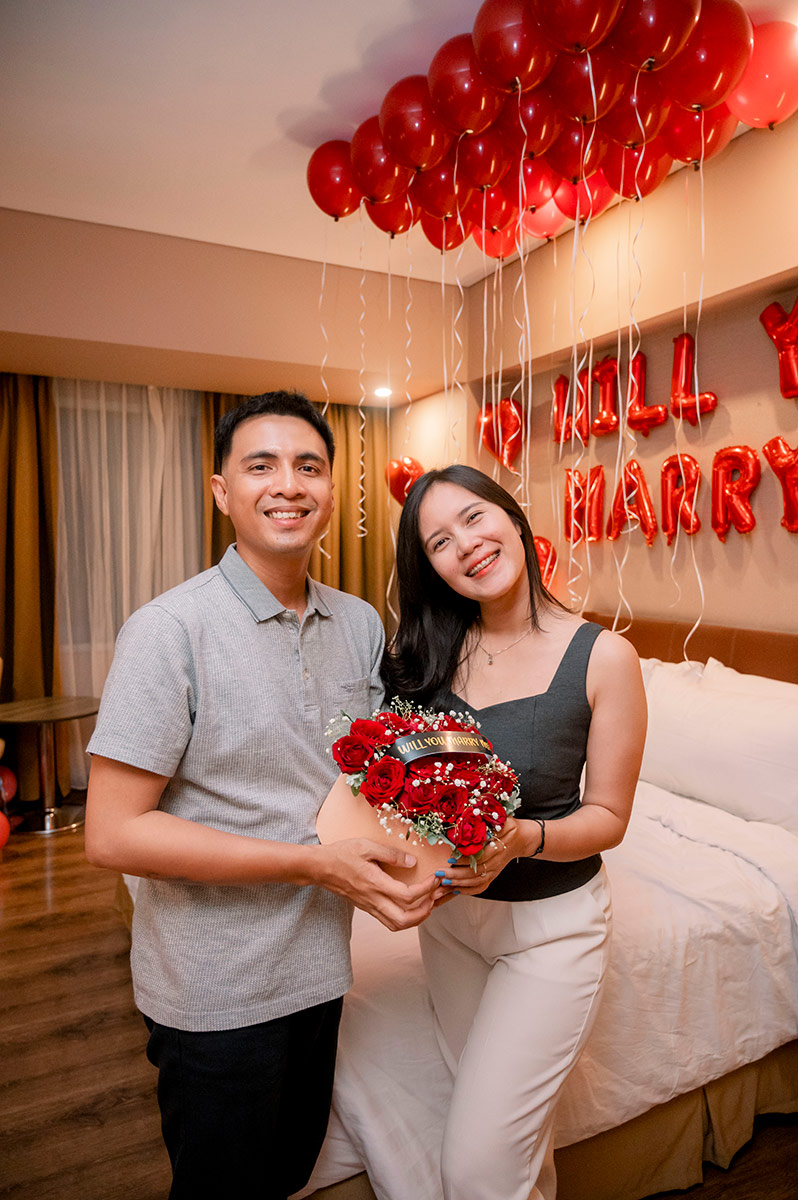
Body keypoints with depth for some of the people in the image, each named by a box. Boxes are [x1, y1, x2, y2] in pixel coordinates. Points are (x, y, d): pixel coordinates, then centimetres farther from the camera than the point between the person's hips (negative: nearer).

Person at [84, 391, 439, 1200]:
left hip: (319, 969, 6)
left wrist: (412, 857, -12)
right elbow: (112, 834, -21)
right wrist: (314, 862, -24)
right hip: (216, 990, -5)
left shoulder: (360, 625, -1)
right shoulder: (170, 629, -20)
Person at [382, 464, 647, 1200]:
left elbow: (608, 817, -11)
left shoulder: (602, 657, -16)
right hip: (448, 911, 4)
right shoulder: (428, 650, -6)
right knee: (516, 1122, 25)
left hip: (551, 922, -4)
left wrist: (524, 839, -28)